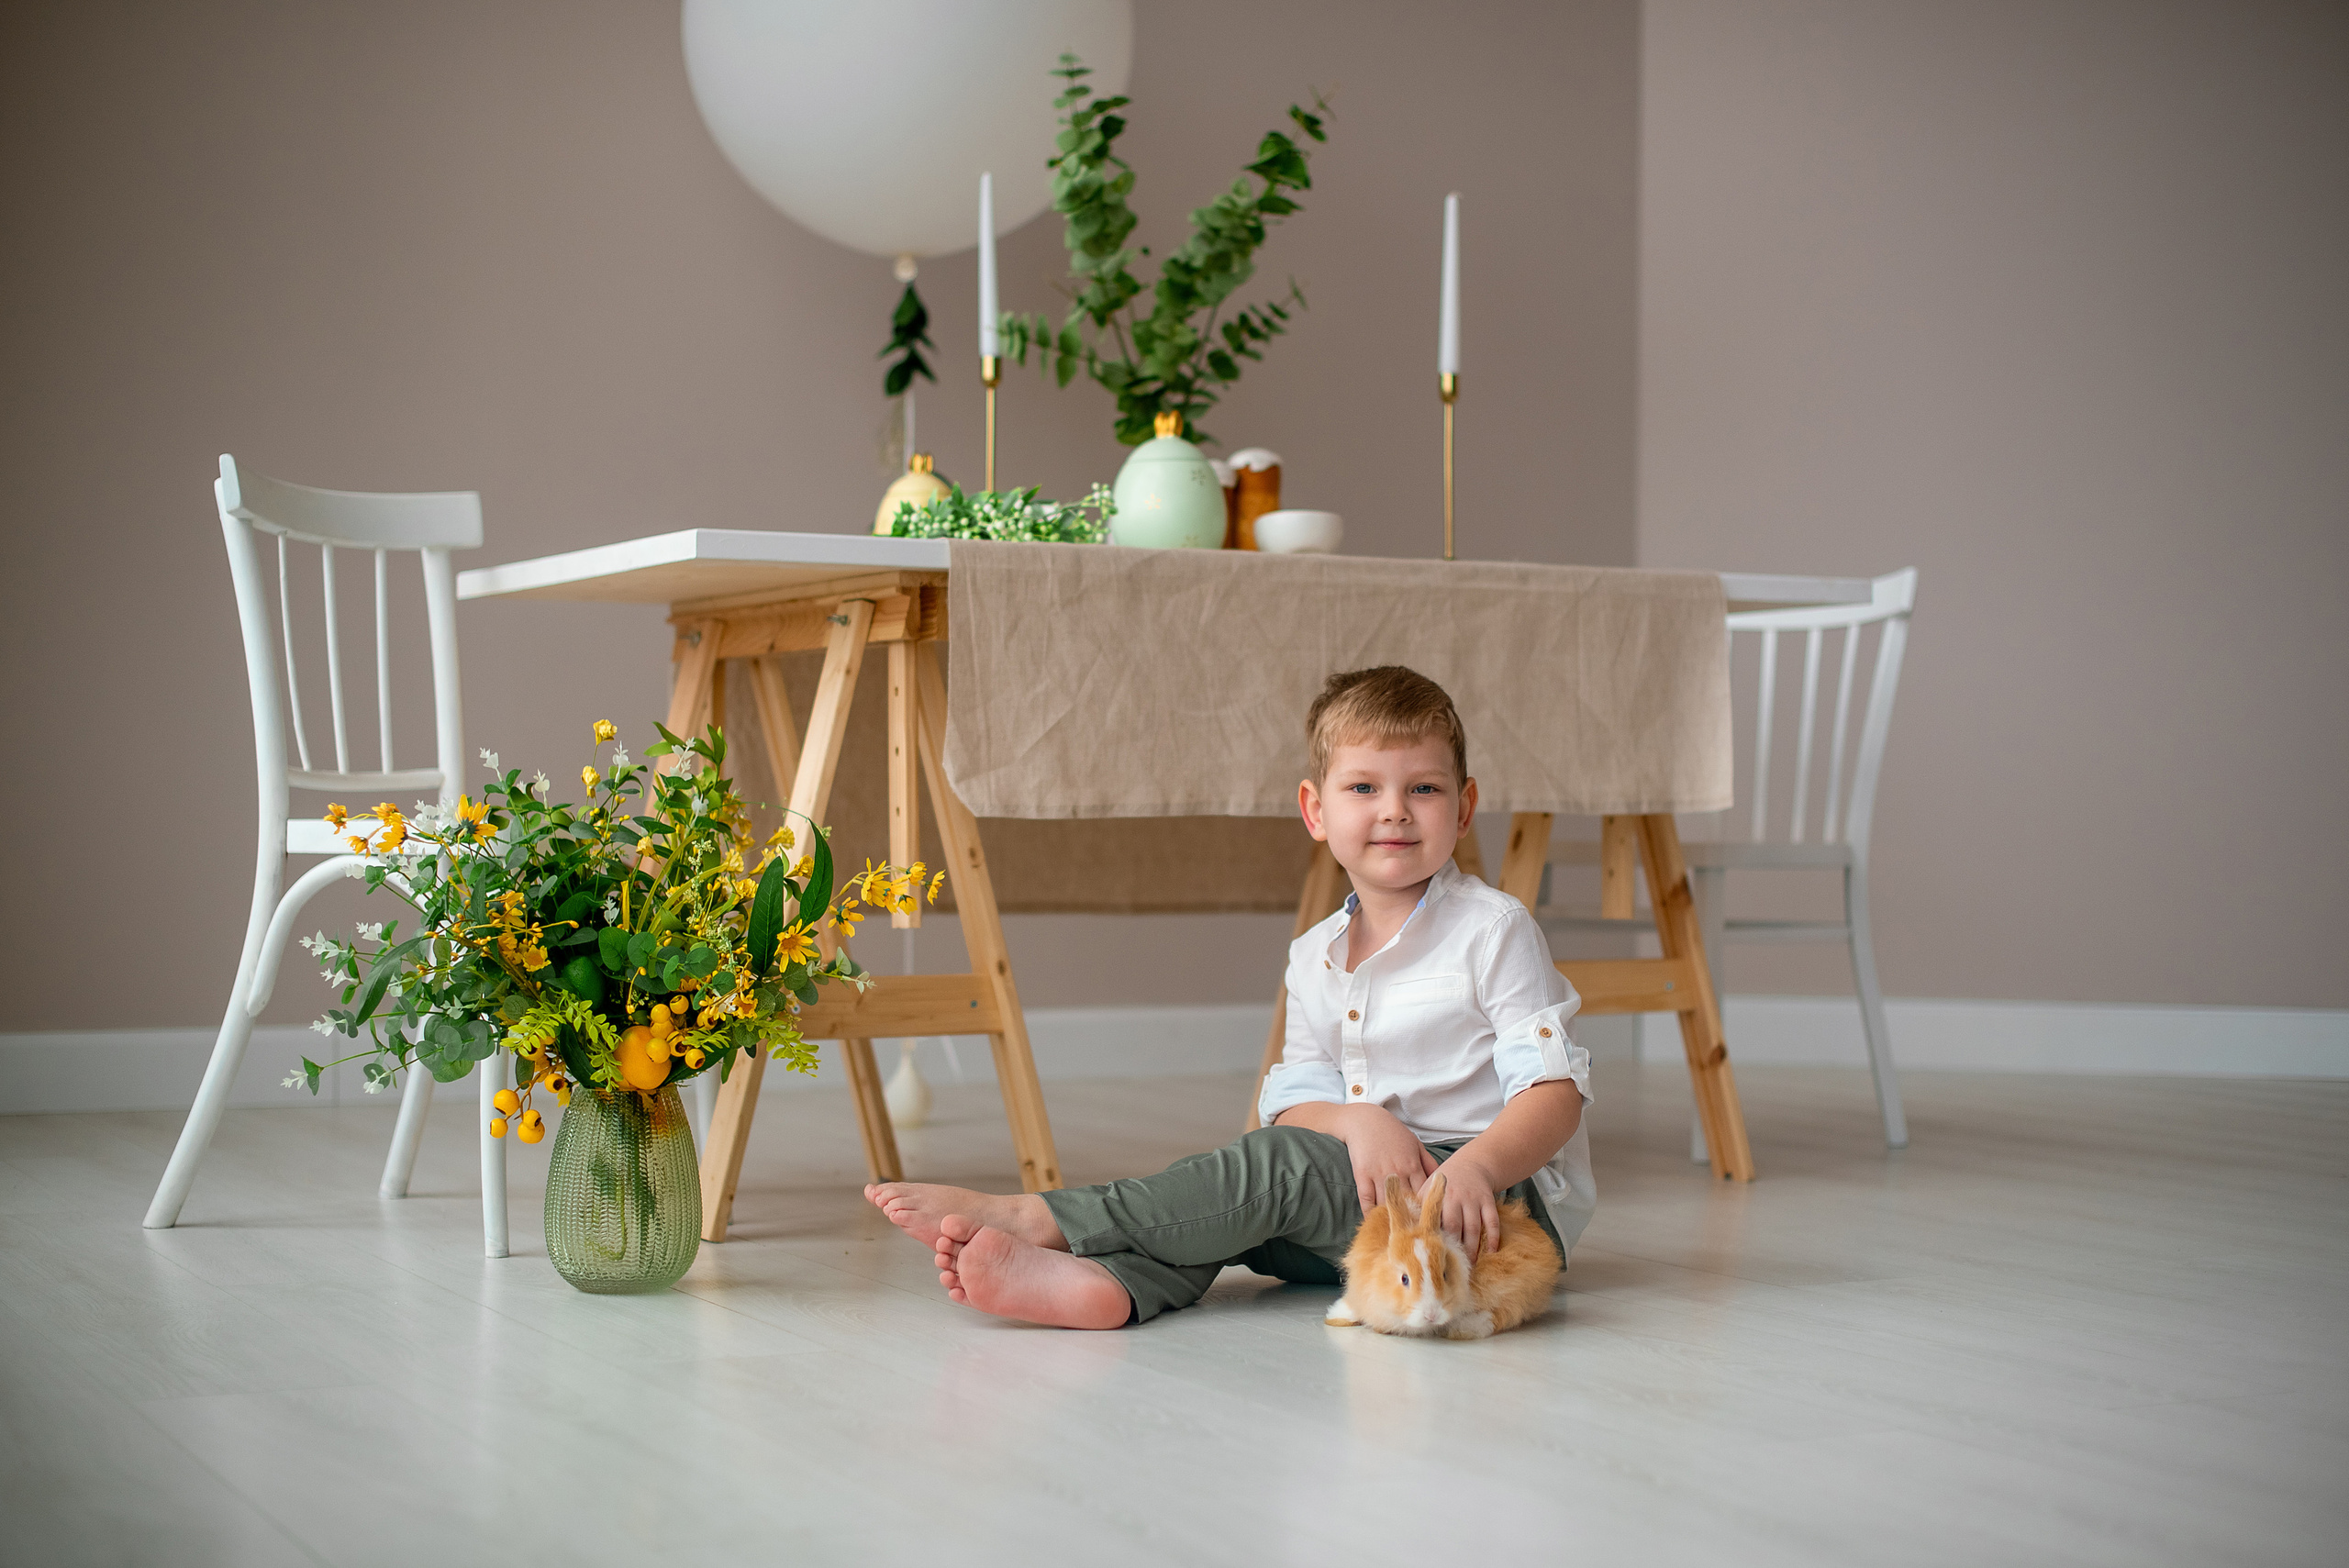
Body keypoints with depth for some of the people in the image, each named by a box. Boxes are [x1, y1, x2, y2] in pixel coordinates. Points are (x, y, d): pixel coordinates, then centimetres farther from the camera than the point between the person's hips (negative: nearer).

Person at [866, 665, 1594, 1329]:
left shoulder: (1494, 931, -5)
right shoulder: (1314, 956, 13)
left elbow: (1554, 1091, -12)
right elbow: (1292, 1100, 6)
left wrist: (1478, 1167, -33)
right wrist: (1358, 1120, -19)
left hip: (1512, 1199, -6)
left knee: (1279, 1164, -25)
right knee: (1224, 1196, -17)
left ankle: (1039, 1219, -28)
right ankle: (1103, 1280, -48)